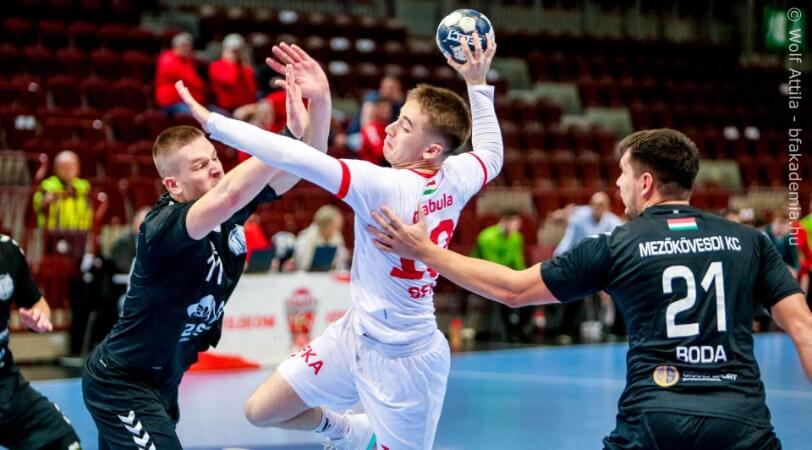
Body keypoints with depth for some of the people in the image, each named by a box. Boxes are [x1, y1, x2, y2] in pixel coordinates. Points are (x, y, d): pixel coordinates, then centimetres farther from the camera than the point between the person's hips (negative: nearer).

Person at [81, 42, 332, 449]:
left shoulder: (233, 210, -7)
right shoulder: (163, 227, -28)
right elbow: (229, 194, -48)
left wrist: (319, 102, -29)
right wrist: (291, 133, -49)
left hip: (159, 382, 9)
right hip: (120, 385, -9)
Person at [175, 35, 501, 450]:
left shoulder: (384, 188, -30)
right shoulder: (455, 178, -8)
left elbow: (298, 159, -37)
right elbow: (491, 154, 16)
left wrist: (213, 122, -33)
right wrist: (477, 84, 18)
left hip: (402, 362, -8)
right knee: (261, 411, 13)